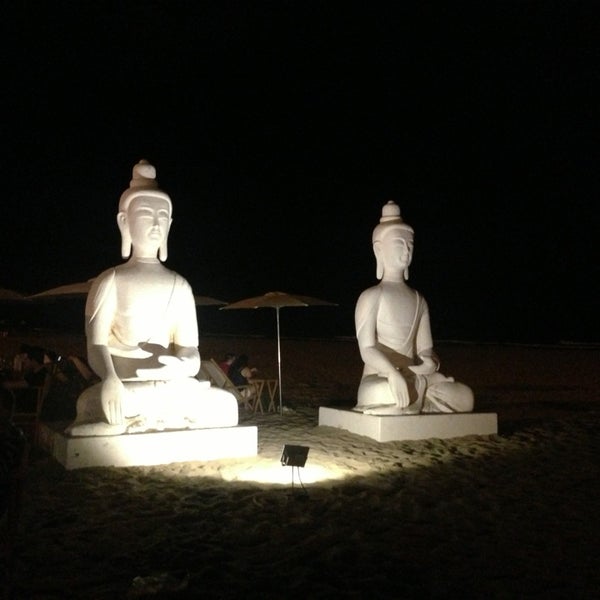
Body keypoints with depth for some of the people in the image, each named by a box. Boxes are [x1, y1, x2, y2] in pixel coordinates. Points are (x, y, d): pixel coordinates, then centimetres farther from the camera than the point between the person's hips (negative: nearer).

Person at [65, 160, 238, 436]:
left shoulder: (179, 285, 13)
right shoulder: (110, 281, 4)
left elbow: (190, 350, 8)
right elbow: (96, 345, -6)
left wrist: (183, 365, -17)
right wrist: (111, 379, -28)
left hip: (172, 386, 3)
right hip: (123, 389, -3)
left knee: (225, 404, -21)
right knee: (99, 405, -34)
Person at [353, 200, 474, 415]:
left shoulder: (418, 300, 14)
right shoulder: (371, 297, -4)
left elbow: (425, 349, 10)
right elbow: (367, 350, -14)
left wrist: (430, 363, -14)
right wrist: (393, 374, -32)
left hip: (413, 381, 5)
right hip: (377, 382, -5)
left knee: (465, 397, -15)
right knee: (385, 395, -40)